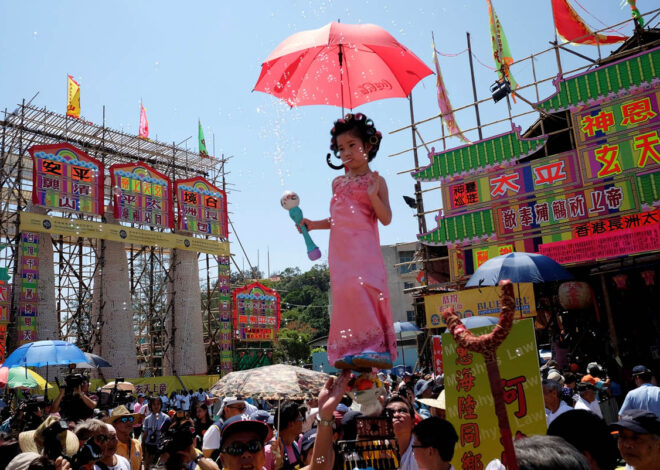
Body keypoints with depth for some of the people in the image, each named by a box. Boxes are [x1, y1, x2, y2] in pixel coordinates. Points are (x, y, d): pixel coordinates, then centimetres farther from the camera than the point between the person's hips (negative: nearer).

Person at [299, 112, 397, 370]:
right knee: (344, 292, -4)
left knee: (362, 289, -19)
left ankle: (375, 346, -13)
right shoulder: (338, 182, 18)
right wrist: (314, 224, 14)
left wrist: (374, 196, -15)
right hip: (340, 249, 5)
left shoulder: (376, 181, 5)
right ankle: (351, 350, 0)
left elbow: (386, 219, -2)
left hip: (364, 247, -5)